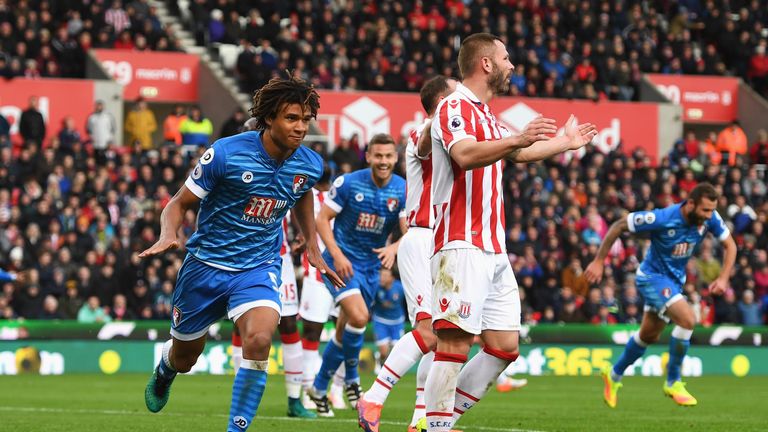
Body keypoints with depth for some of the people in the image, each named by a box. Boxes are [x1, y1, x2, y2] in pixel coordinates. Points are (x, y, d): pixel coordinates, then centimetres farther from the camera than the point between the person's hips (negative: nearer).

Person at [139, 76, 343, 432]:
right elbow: (179, 203, -10)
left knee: (259, 340, -29)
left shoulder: (309, 165, -6)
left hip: (259, 267, 1)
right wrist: (168, 236, -30)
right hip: (207, 264, -1)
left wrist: (313, 247, 18)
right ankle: (164, 372, 55)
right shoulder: (226, 153, -19)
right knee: (185, 358, 16)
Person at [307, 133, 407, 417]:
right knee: (359, 317, -24)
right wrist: (337, 255, -19)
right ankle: (351, 379, -6)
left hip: (371, 266, 4)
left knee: (344, 332, 13)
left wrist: (393, 248, -31)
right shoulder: (348, 183, -12)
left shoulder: (403, 191, -5)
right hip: (342, 260, -4)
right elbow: (322, 220, -8)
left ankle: (319, 388, 32)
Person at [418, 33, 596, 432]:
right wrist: (516, 139, -41)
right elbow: (465, 155, -28)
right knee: (454, 343, -15)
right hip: (462, 245, -10)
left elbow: (519, 154, 41)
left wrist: (565, 142, 53)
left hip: (493, 248, 10)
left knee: (505, 345, 6)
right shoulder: (455, 107, -7)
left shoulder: (483, 113, 23)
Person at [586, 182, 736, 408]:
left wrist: (723, 278, -13)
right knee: (687, 319, -25)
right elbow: (619, 226, -20)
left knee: (649, 335, 19)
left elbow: (730, 245, 0)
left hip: (675, 279, 7)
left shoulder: (710, 218, -15)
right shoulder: (662, 218, -30)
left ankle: (614, 374, 43)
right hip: (652, 276, -7)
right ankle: (673, 383, -9)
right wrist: (598, 261, -16)